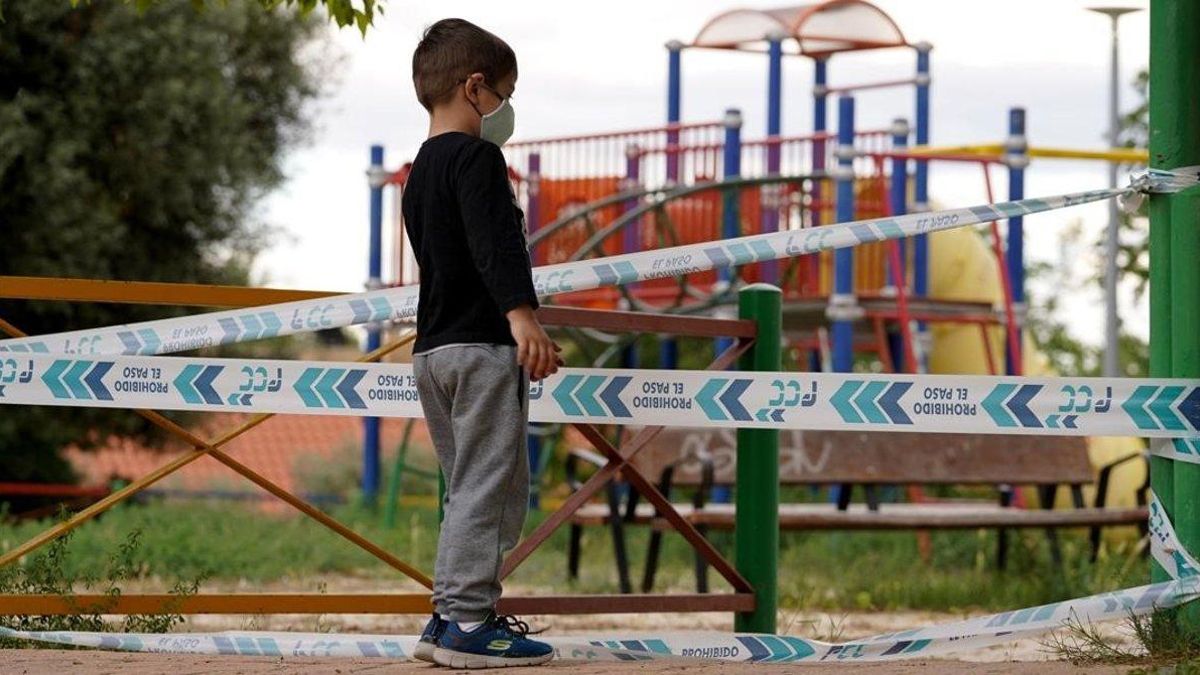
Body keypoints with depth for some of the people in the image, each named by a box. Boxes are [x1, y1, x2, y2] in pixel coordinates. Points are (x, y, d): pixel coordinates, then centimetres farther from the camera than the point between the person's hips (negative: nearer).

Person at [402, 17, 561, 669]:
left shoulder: (420, 171, 21)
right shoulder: (476, 158, -9)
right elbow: (493, 242, -24)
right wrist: (521, 314, -34)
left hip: (433, 347, 10)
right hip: (481, 346, -10)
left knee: (471, 487, 15)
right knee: (488, 483, -9)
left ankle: (450, 615, 15)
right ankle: (468, 622, -12)